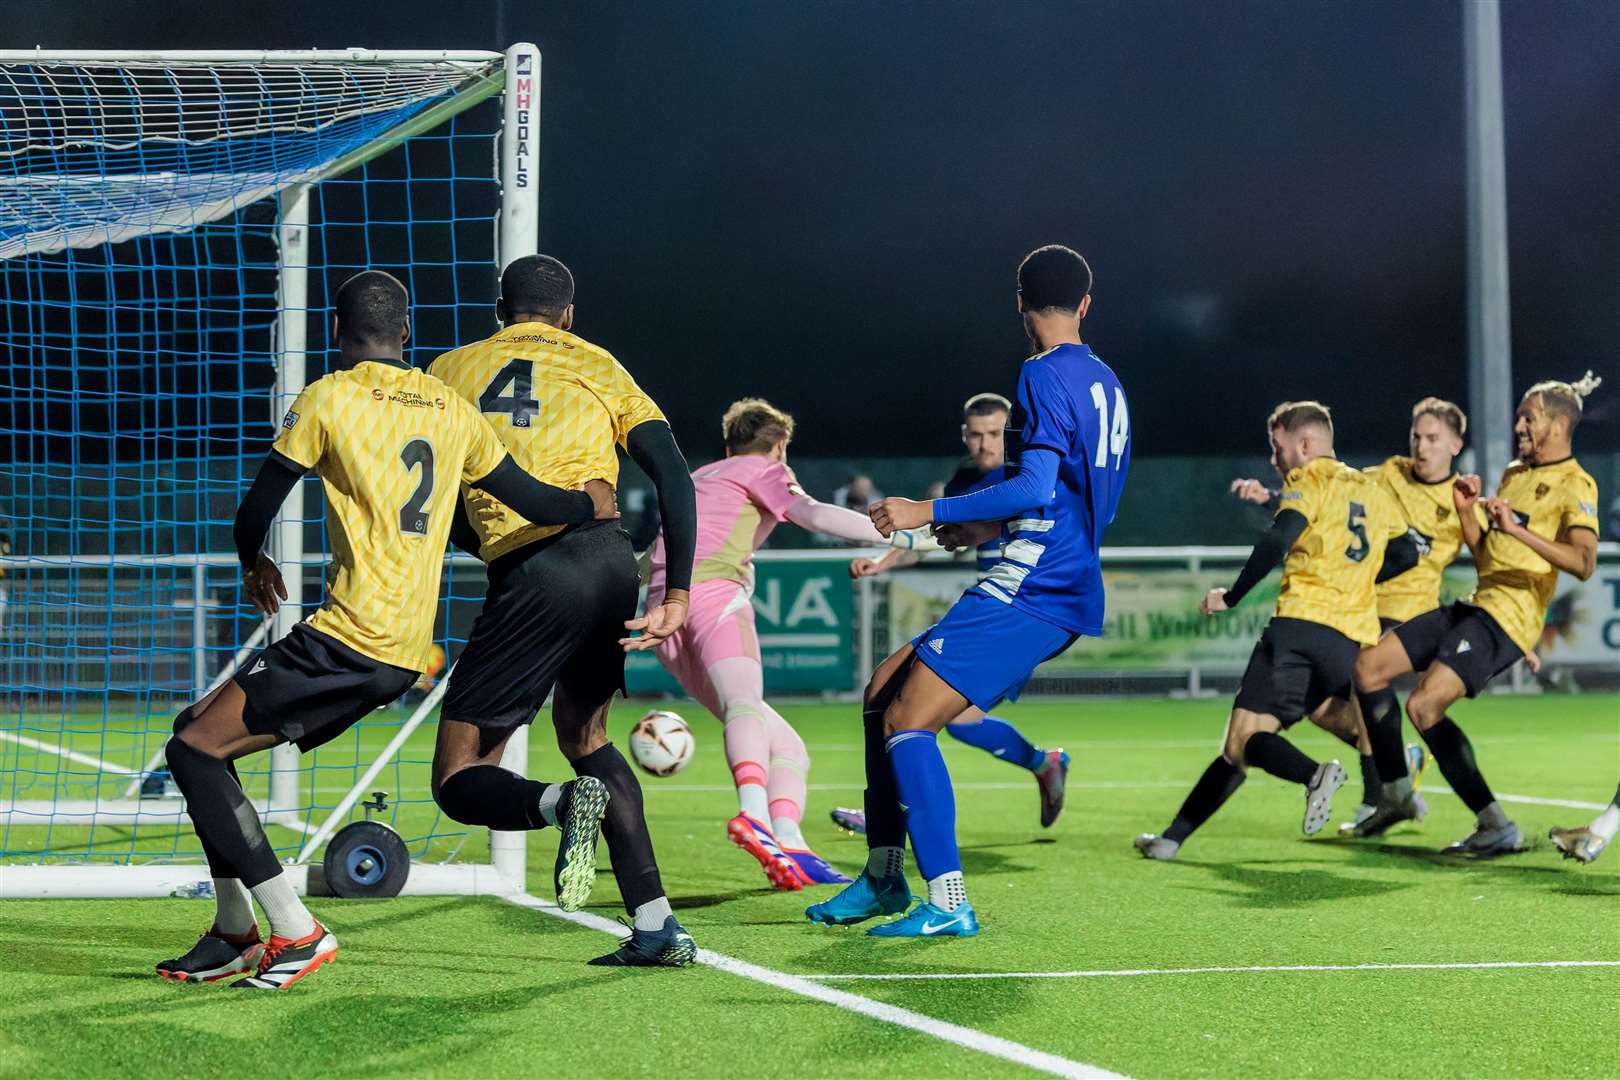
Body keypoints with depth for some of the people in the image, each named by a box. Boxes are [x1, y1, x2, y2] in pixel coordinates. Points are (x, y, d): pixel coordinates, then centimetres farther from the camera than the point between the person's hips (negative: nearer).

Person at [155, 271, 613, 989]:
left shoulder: (328, 399, -5)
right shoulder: (450, 409, 12)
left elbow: (253, 516, 0)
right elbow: (532, 501, 18)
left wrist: (255, 565, 22)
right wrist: (595, 505, 38)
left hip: (350, 638, -8)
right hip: (406, 653, 8)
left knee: (194, 749, -7)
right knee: (201, 732, 17)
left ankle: (296, 932, -11)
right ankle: (235, 934, 17)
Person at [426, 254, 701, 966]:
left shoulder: (448, 371, 16)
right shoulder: (596, 366, 18)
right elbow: (673, 476, 4)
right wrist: (677, 595, 1)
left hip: (530, 573, -3)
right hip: (610, 556, 3)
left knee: (459, 780, 4)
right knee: (583, 735, 27)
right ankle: (657, 927, 17)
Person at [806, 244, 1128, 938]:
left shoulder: (1044, 376, -11)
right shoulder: (1104, 382, 18)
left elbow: (1037, 488, -22)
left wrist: (929, 512, -19)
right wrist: (992, 528, 32)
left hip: (1029, 593, -10)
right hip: (1059, 588, 10)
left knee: (907, 723, -14)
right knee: (885, 691, 13)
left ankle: (948, 905, -17)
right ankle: (884, 878, 16)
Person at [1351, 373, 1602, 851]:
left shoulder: (1575, 484, -8)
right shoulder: (1513, 474, 18)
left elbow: (1584, 562, -24)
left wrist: (1518, 529, -31)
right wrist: (1465, 510, 7)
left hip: (1508, 617, -9)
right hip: (1476, 604, 9)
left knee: (1423, 706, -23)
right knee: (1368, 667, 7)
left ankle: (1497, 827, -14)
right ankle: (1397, 795, 18)